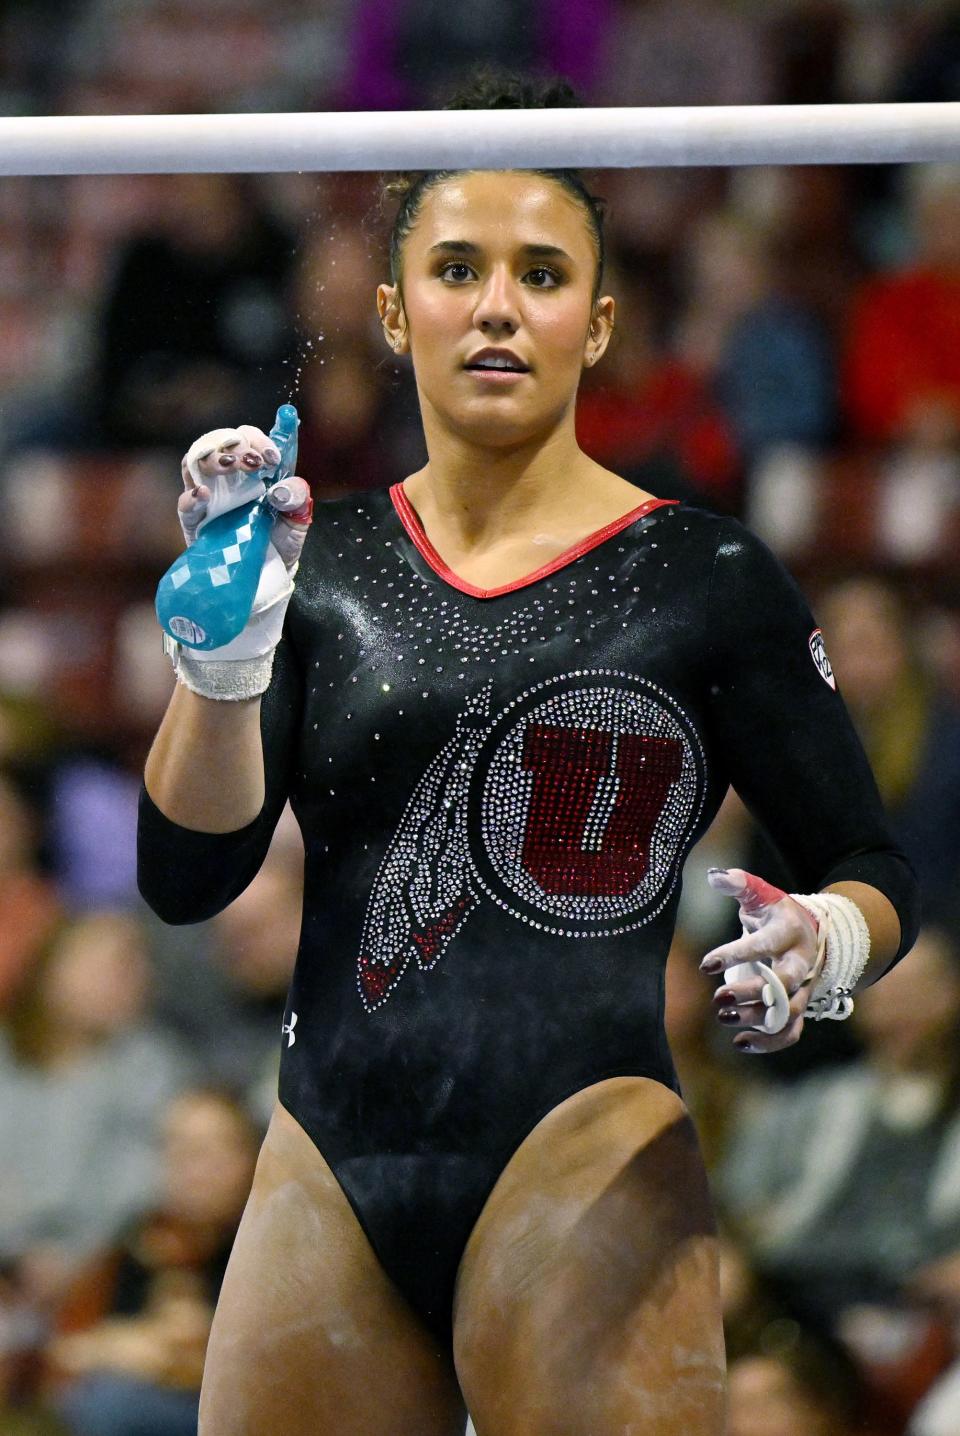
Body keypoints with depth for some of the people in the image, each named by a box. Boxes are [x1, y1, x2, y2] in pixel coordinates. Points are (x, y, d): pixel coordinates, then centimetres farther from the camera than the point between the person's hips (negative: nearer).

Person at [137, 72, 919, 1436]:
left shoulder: (707, 580, 3)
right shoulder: (323, 566, 11)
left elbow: (876, 874, 8)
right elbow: (186, 877, 2)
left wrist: (823, 945, -14)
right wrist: (226, 638, -12)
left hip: (585, 1162, -3)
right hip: (331, 1174, 3)